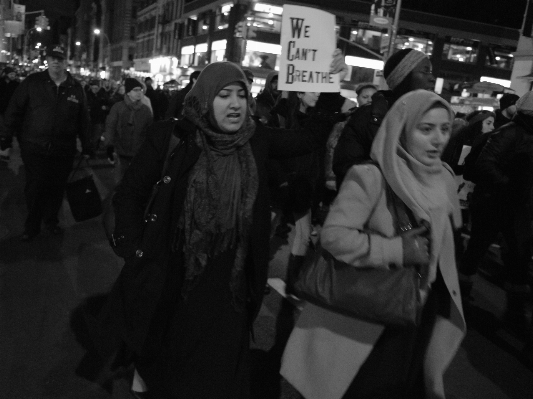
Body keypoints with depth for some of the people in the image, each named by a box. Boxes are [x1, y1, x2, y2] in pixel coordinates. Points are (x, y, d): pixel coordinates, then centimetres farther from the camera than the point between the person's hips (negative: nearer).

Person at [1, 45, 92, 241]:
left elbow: (83, 120, 9)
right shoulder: (32, 82, -1)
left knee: (57, 188, 10)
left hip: (63, 151, 2)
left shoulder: (76, 88, 5)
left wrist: (87, 146, 9)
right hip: (34, 148, -1)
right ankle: (32, 226, 20)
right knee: (34, 188, 2)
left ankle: (51, 220, 31)